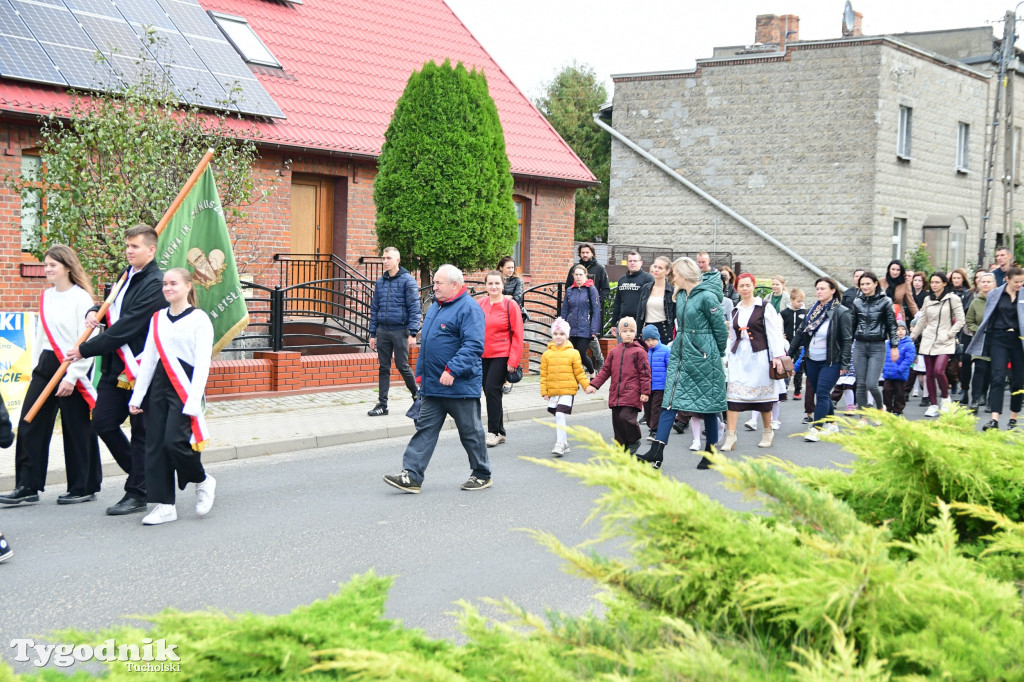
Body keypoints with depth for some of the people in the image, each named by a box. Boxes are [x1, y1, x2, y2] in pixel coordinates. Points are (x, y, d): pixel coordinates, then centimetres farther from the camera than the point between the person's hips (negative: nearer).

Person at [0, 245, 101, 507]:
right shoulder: (46, 297, 11)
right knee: (30, 425, 3)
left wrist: (72, 377, -17)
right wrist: (36, 367, 14)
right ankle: (27, 487, 9)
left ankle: (84, 488, 14)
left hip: (73, 369, -7)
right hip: (46, 366, 7)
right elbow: (41, 334, 19)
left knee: (77, 430, 2)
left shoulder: (81, 298, -11)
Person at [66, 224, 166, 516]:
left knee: (141, 432, 1)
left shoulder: (155, 284, -15)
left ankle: (137, 494, 11)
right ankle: (143, 475, 23)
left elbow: (126, 328, -20)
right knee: (103, 422, 7)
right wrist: (94, 312, 1)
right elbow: (112, 307, 26)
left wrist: (85, 349, -17)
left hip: (140, 368, -9)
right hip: (115, 367, 9)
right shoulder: (128, 276, 14)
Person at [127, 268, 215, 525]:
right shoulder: (158, 318, 12)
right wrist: (137, 396, 10)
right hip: (159, 385, 6)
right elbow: (148, 358, 14)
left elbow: (202, 362, -9)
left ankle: (203, 481, 12)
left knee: (175, 441, -16)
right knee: (155, 444, 1)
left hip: (184, 386, -6)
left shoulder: (199, 319, -4)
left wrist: (194, 400, -16)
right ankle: (164, 505, 8)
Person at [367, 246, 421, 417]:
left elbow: (414, 308, -9)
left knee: (402, 366, 0)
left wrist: (413, 333, -14)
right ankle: (382, 404, 10)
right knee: (383, 368, 6)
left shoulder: (407, 280, -6)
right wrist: (372, 334, 11)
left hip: (400, 330, -5)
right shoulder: (380, 281, 11)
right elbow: (374, 308, 15)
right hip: (383, 331, 5)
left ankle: (417, 395, 22)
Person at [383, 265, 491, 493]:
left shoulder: (469, 309, -15)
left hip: (460, 386, -8)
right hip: (432, 386, 8)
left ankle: (482, 475, 21)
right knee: (425, 429, 3)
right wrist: (420, 371, 21)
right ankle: (411, 476, 2)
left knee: (470, 432, 6)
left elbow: (473, 346, -24)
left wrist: (452, 370, -30)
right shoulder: (435, 307, 14)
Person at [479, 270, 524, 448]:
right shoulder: (480, 304, 5)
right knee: (489, 391, 8)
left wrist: (513, 360, -10)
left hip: (501, 355, -5)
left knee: (492, 389, -13)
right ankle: (500, 433, 20)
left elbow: (517, 335, -6)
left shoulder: (510, 305, -6)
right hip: (483, 356, 5)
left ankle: (493, 432, -3)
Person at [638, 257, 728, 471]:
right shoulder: (680, 296, 10)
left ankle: (710, 453, 18)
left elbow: (721, 329, -9)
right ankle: (656, 453, -8)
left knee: (708, 403, 5)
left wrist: (718, 355, 1)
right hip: (680, 354, 7)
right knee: (670, 401, -2)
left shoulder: (706, 297, -14)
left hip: (703, 356, -7)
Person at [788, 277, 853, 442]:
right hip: (812, 360, 6)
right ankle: (832, 424, 28)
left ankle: (816, 429, -7)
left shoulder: (841, 312, -11)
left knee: (822, 394, -10)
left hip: (831, 362, -6)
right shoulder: (813, 310, 6)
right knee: (820, 394, 13)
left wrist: (844, 364, -15)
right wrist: (790, 353, 11)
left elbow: (847, 340, -12)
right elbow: (801, 333, 12)